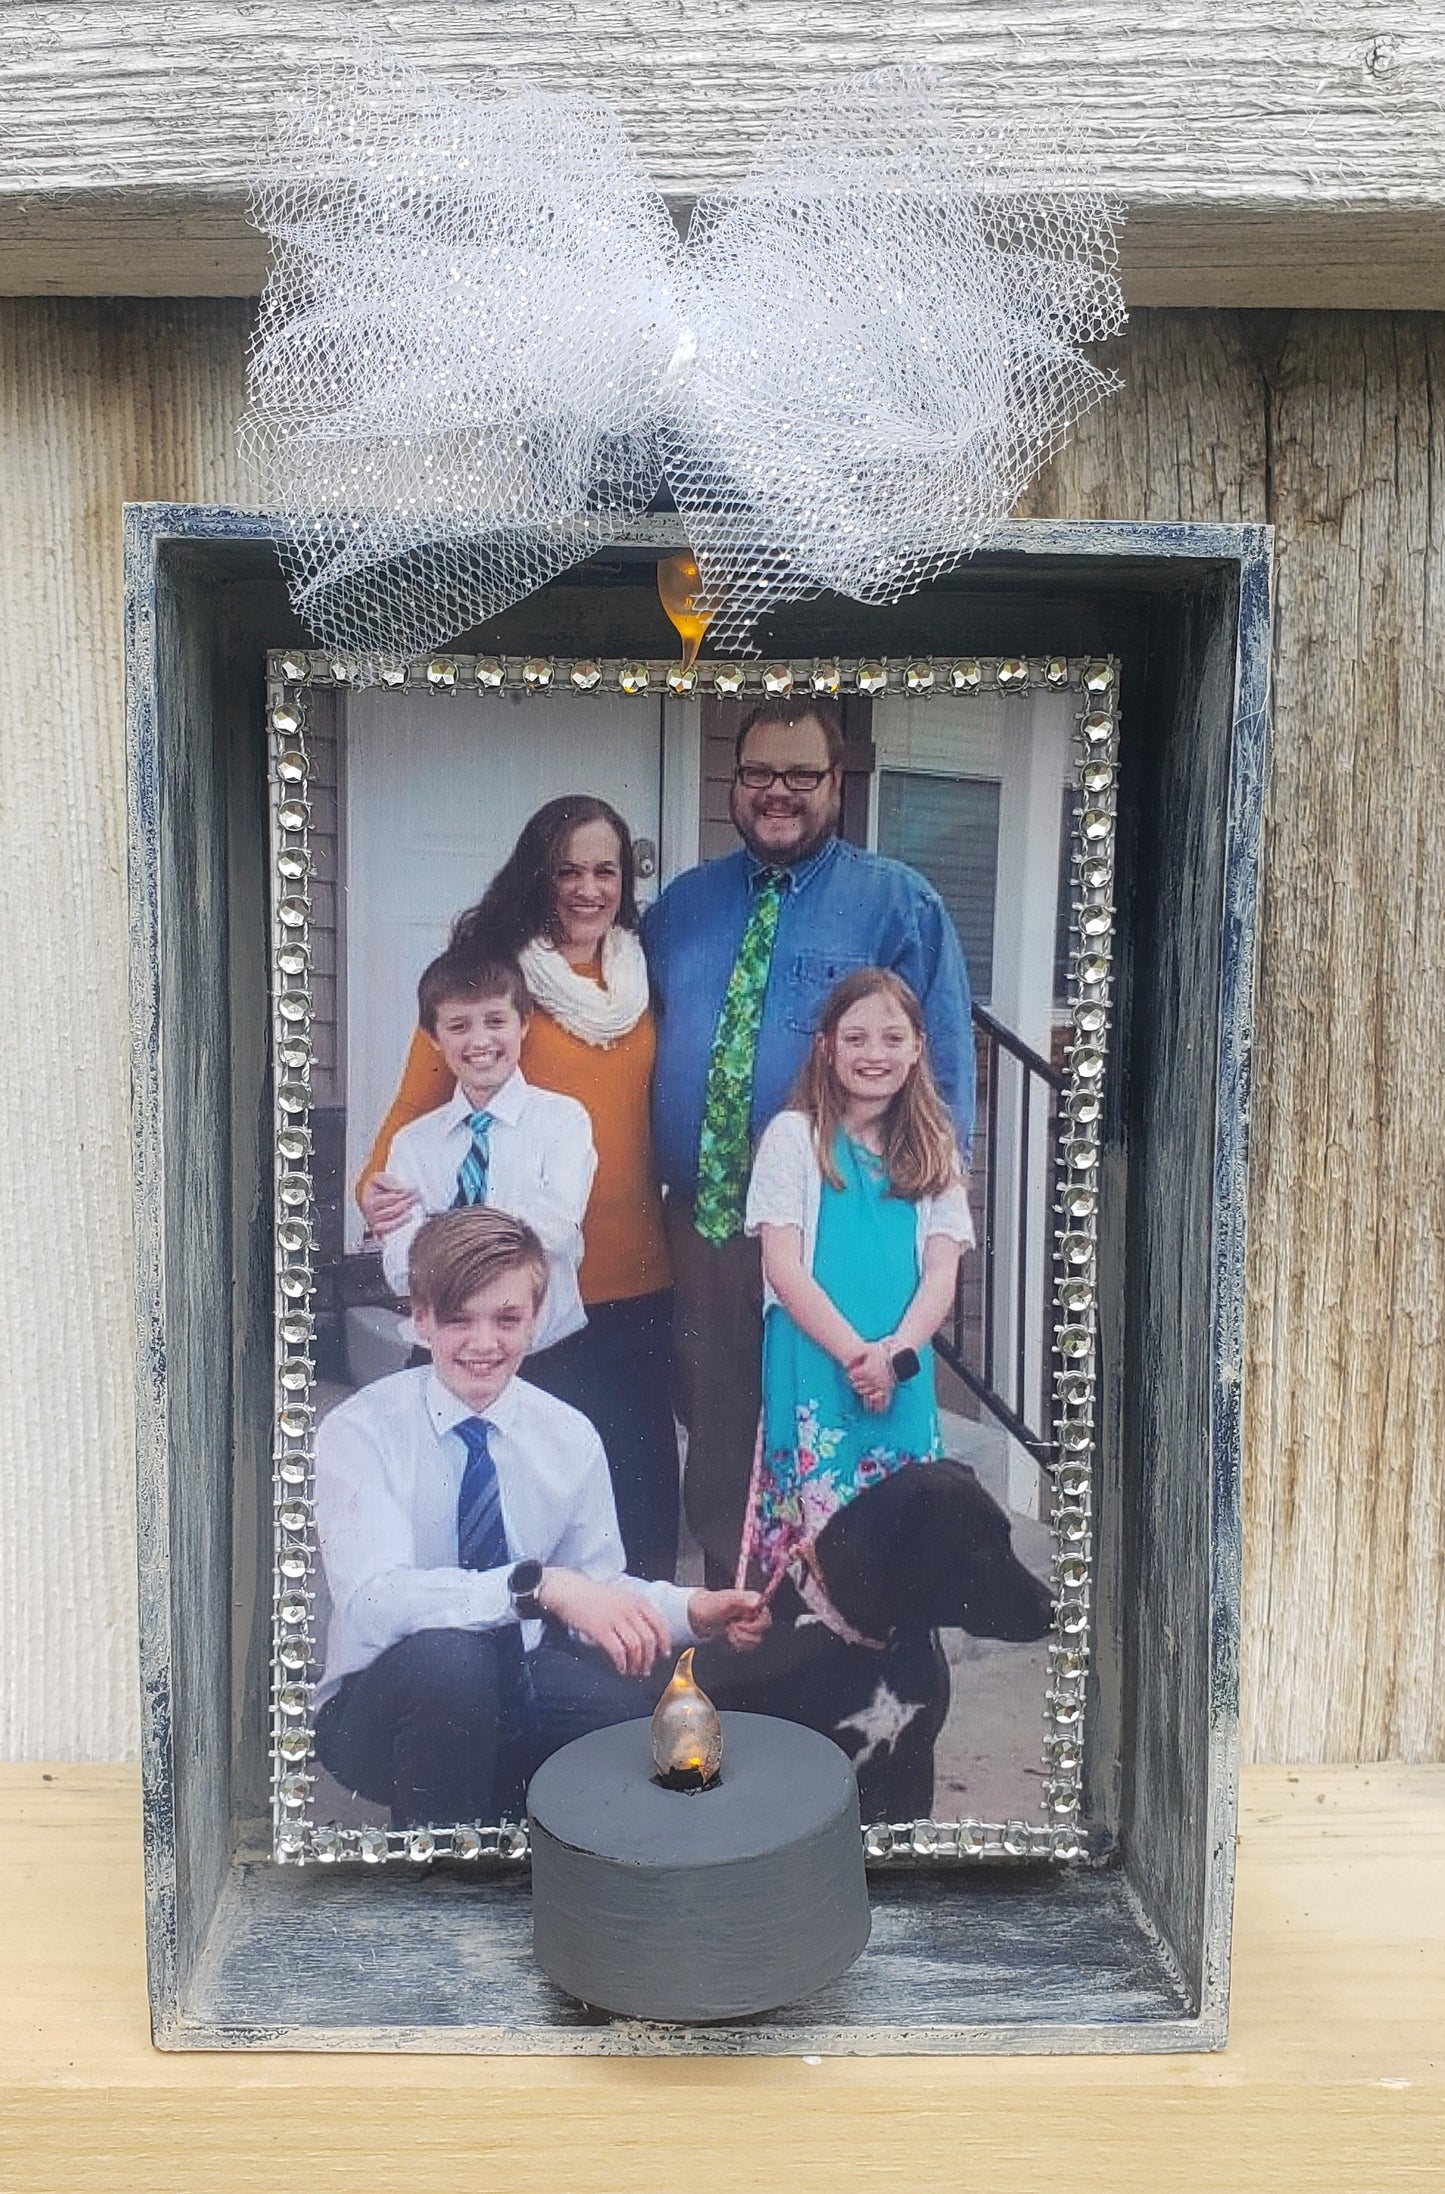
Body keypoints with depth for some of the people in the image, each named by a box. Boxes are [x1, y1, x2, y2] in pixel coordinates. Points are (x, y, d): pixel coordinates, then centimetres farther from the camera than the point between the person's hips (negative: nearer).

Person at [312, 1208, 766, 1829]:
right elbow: (372, 1601, -29)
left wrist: (692, 1610, -19)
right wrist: (540, 1584, -41)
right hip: (385, 1703, -3)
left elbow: (598, 1589, 1)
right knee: (446, 1656, -36)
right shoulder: (361, 1430, -15)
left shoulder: (570, 1437, -2)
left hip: (526, 1685, 4)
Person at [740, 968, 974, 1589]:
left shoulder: (933, 1149, 12)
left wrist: (896, 1353, -11)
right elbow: (783, 1267, -5)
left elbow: (941, 1274, 6)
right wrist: (855, 1352, -14)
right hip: (813, 1371, -3)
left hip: (906, 1381, 3)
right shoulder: (794, 1136, 1)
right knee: (813, 1547, -4)